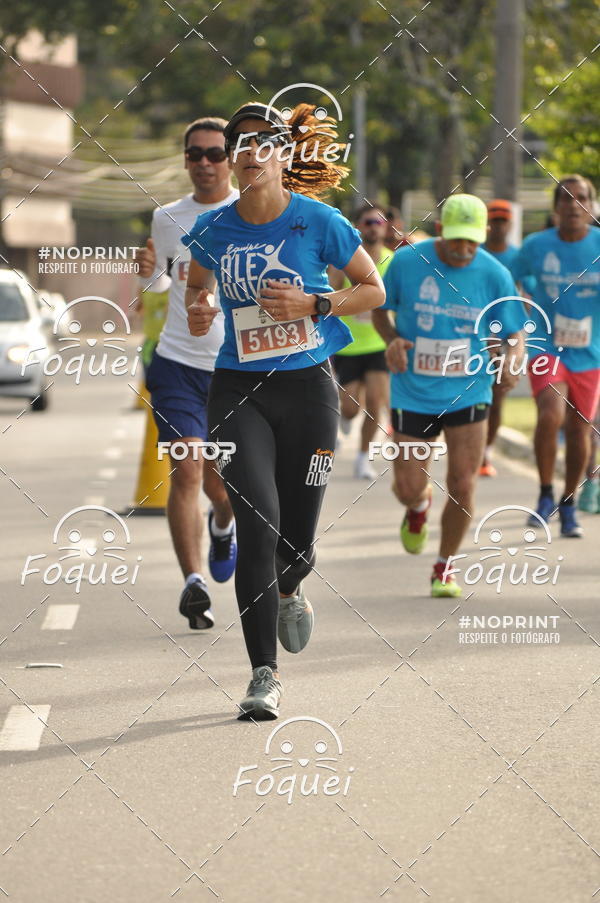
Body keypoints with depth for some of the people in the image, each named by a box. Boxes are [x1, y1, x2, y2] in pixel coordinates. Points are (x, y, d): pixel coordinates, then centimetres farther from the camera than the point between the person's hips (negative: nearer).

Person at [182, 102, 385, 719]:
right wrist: (196, 310, -2)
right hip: (237, 390, 0)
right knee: (258, 522, -16)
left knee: (297, 536, 5)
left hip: (307, 387, 0)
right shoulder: (214, 229, 0)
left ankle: (289, 592, 46)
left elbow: (373, 289, 4)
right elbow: (197, 281, 21)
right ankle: (264, 675, -11)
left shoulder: (319, 221, -7)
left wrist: (314, 306, -12)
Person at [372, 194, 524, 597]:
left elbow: (514, 336, 1)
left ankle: (446, 566, 19)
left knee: (462, 488, -4)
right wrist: (392, 339, -12)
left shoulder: (494, 275, -6)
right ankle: (420, 506, 37)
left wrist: (510, 363, -22)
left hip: (468, 393, 0)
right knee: (408, 489, -3)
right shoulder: (407, 261, -7)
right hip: (413, 394, 0)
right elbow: (380, 309, 9)